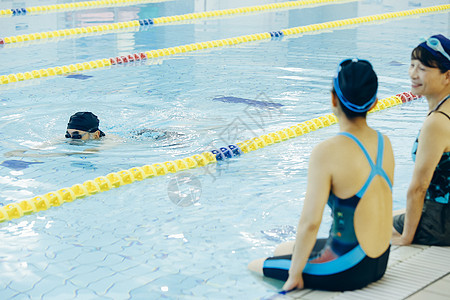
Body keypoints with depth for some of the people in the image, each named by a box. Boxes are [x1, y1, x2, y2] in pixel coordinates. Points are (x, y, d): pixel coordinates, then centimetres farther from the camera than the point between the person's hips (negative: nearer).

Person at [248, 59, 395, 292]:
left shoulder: (327, 153, -23)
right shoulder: (385, 143, 0)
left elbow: (310, 222, -24)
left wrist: (295, 274, -11)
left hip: (348, 270, -8)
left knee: (253, 267, 11)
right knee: (282, 249, 27)